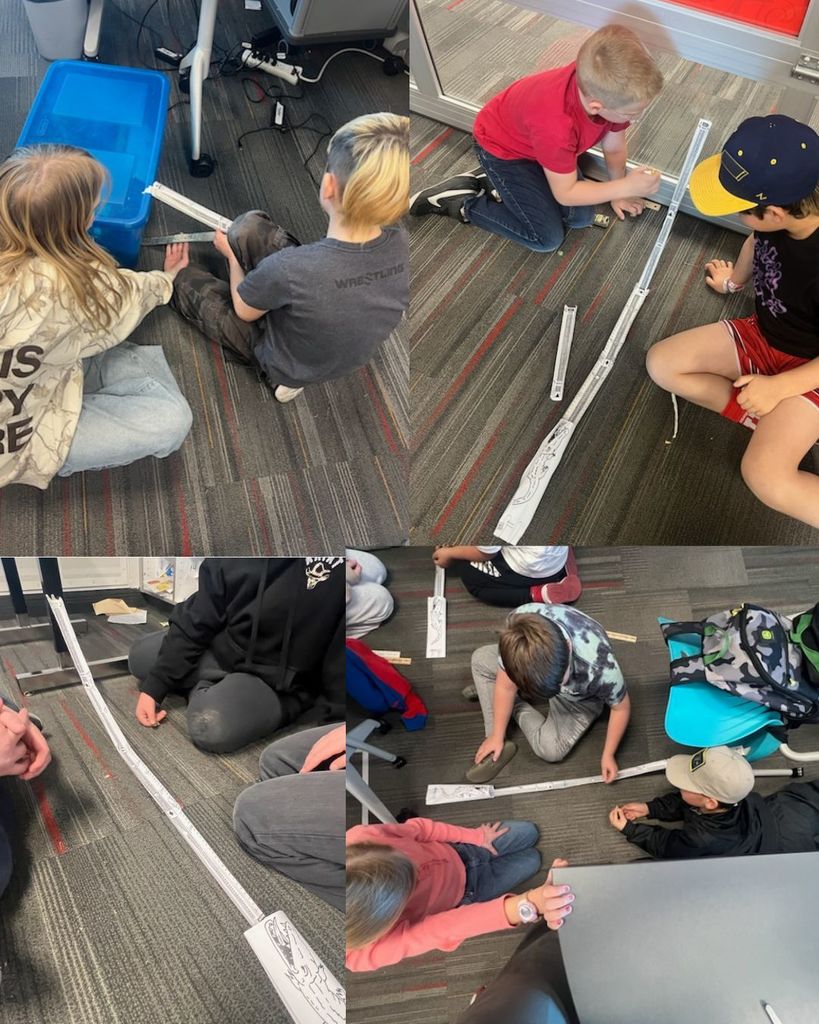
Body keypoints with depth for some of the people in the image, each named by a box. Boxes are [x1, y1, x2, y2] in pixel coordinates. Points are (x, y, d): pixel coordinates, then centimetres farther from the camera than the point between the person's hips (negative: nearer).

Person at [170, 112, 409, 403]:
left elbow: (244, 311, -15)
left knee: (187, 280, 12)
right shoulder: (400, 243, -25)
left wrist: (230, 254, 5)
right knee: (249, 226, 5)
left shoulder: (289, 268, -39)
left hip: (287, 364, -4)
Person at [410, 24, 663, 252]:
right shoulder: (555, 125, -45)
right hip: (501, 147, -7)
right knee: (547, 238, -7)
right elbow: (565, 193, -28)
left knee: (581, 218, 3)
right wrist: (626, 188, -29)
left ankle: (495, 183, 15)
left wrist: (616, 193, 9)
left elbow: (614, 146, -4)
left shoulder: (613, 89, -26)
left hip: (536, 141, 7)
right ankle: (459, 202, 5)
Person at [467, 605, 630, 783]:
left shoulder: (598, 667, -47)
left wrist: (608, 755, -15)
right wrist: (497, 736, -14)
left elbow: (621, 707, -23)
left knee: (551, 749, -20)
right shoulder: (518, 624, -40)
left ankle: (516, 707, 11)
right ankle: (499, 746, -1)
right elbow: (506, 684, -23)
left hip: (579, 698, -3)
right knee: (480, 659, -7)